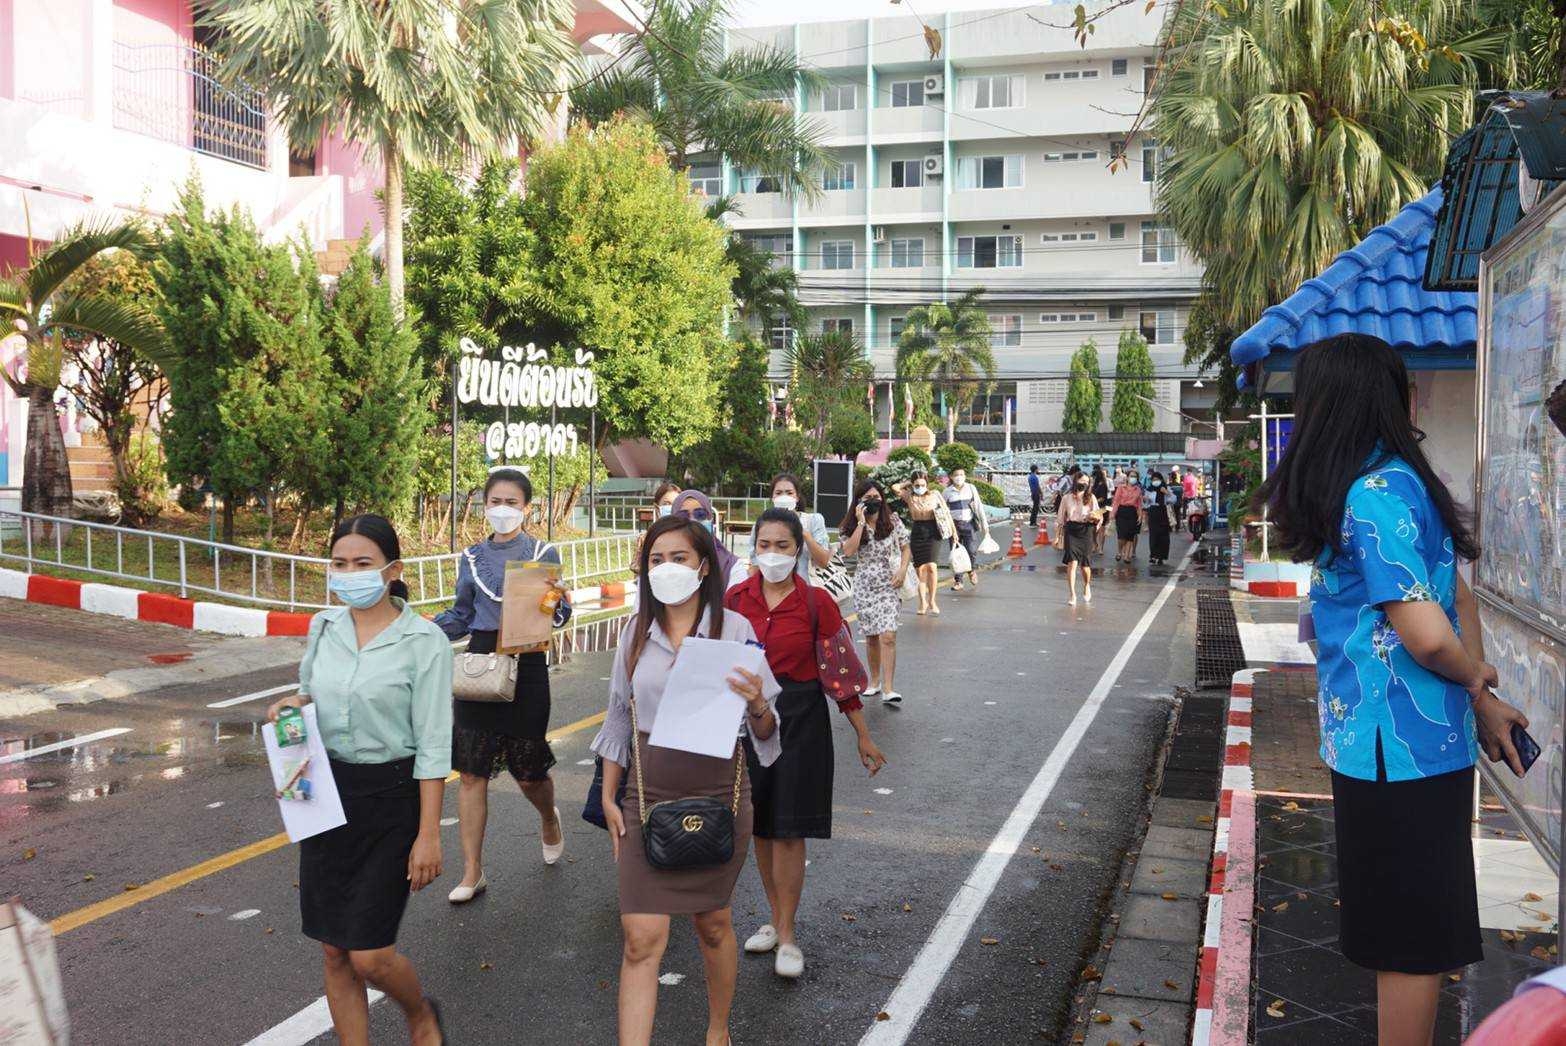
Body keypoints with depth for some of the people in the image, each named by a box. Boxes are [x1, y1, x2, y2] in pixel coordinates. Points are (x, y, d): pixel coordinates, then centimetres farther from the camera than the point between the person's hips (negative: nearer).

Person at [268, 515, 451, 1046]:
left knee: (370, 955, -3)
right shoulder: (323, 626, 2)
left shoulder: (423, 640, -13)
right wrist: (292, 704, -3)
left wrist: (428, 834, -15)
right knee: (334, 951, 9)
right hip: (327, 791, 5)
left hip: (392, 799, -5)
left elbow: (433, 745, -13)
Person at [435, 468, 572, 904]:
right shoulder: (472, 557, 9)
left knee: (529, 771, 7)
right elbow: (461, 617, 12)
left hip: (526, 667, -2)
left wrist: (558, 602, -22)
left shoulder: (543, 554, 1)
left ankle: (549, 818, 42)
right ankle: (472, 872, 11)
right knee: (470, 770, 0)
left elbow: (559, 616, 0)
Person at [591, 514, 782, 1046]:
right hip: (649, 793, 2)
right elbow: (619, 718, 12)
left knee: (713, 923, 16)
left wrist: (758, 708, -27)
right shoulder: (637, 632, 2)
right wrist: (608, 797, 11)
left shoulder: (734, 628, -7)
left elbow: (764, 730, -5)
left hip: (718, 791, -1)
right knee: (641, 938, -5)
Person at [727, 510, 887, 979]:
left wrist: (864, 736, -2)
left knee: (788, 830, -1)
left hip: (800, 718, -3)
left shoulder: (816, 602, -9)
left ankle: (786, 936, 12)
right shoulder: (735, 599, 0)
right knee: (760, 826, 12)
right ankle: (776, 919, 29)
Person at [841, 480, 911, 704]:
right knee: (871, 637, 10)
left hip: (889, 585, -2)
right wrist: (861, 522, -18)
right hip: (864, 586, 2)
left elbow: (906, 548, 8)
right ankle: (874, 681, 27)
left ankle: (888, 689, -14)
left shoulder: (892, 521, 0)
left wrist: (902, 570, -8)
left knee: (888, 637, -14)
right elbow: (848, 551, -18)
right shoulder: (851, 526, 0)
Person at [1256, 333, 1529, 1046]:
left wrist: (1474, 684, -5)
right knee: (1416, 933, 21)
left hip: (1391, 749, -9)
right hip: (1433, 740, 9)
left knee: (1406, 944, 5)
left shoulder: (1369, 494, -20)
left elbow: (1427, 633, -25)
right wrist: (1483, 695, 15)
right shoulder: (1405, 479, 8)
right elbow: (1459, 596, 15)